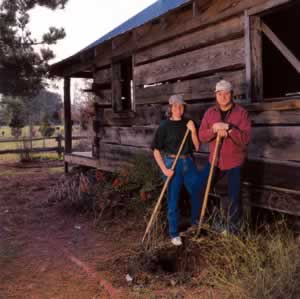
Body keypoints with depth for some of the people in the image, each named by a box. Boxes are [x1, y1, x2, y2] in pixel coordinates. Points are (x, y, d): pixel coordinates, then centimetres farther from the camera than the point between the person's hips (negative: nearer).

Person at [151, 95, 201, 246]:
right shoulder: (165, 126, -7)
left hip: (188, 162, 4)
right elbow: (156, 149, -7)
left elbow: (197, 147, 2)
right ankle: (174, 233, 20)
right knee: (173, 199, 4)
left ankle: (196, 223, 40)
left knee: (198, 192, 14)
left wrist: (193, 131, -11)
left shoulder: (189, 123, 3)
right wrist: (164, 169, -13)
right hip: (172, 164, -4)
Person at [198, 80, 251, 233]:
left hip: (235, 162, -4)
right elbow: (201, 136, -3)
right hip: (215, 160, 4)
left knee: (234, 197, 4)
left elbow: (246, 138, -17)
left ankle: (232, 230, 22)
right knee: (199, 189, 8)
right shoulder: (210, 113, 2)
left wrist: (229, 128, -29)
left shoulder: (241, 113, -9)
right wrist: (214, 130, -22)